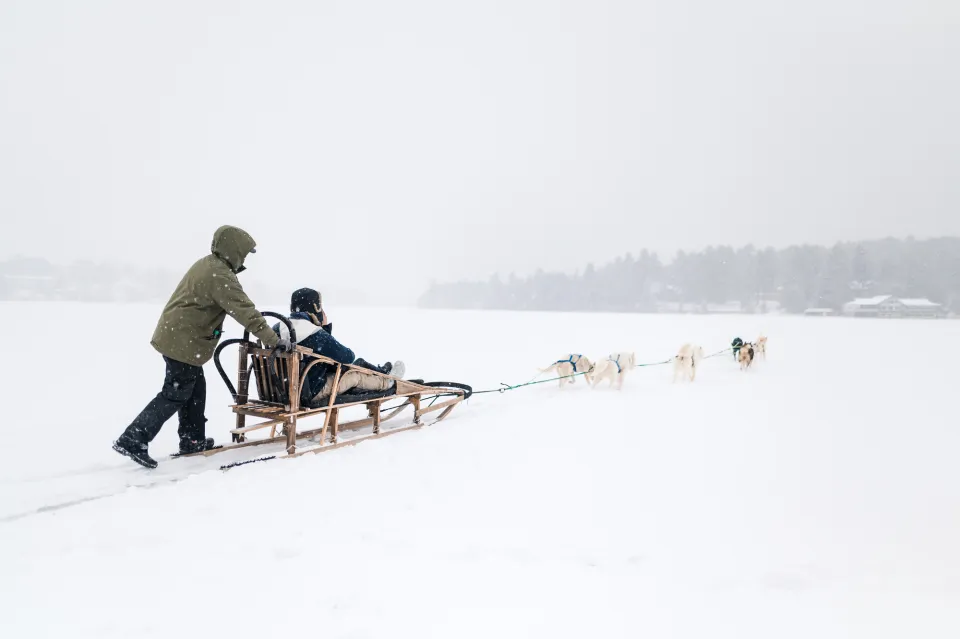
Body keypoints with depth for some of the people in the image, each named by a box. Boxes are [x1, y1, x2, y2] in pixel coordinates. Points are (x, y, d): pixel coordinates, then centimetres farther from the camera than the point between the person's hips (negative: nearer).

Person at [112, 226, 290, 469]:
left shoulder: (207, 264, 11)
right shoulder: (221, 276, -21)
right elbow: (244, 310, -25)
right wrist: (273, 340, -24)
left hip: (177, 336, 10)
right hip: (184, 343, -10)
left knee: (195, 390, 16)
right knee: (175, 395, -3)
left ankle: (192, 440, 24)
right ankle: (133, 440, -3)